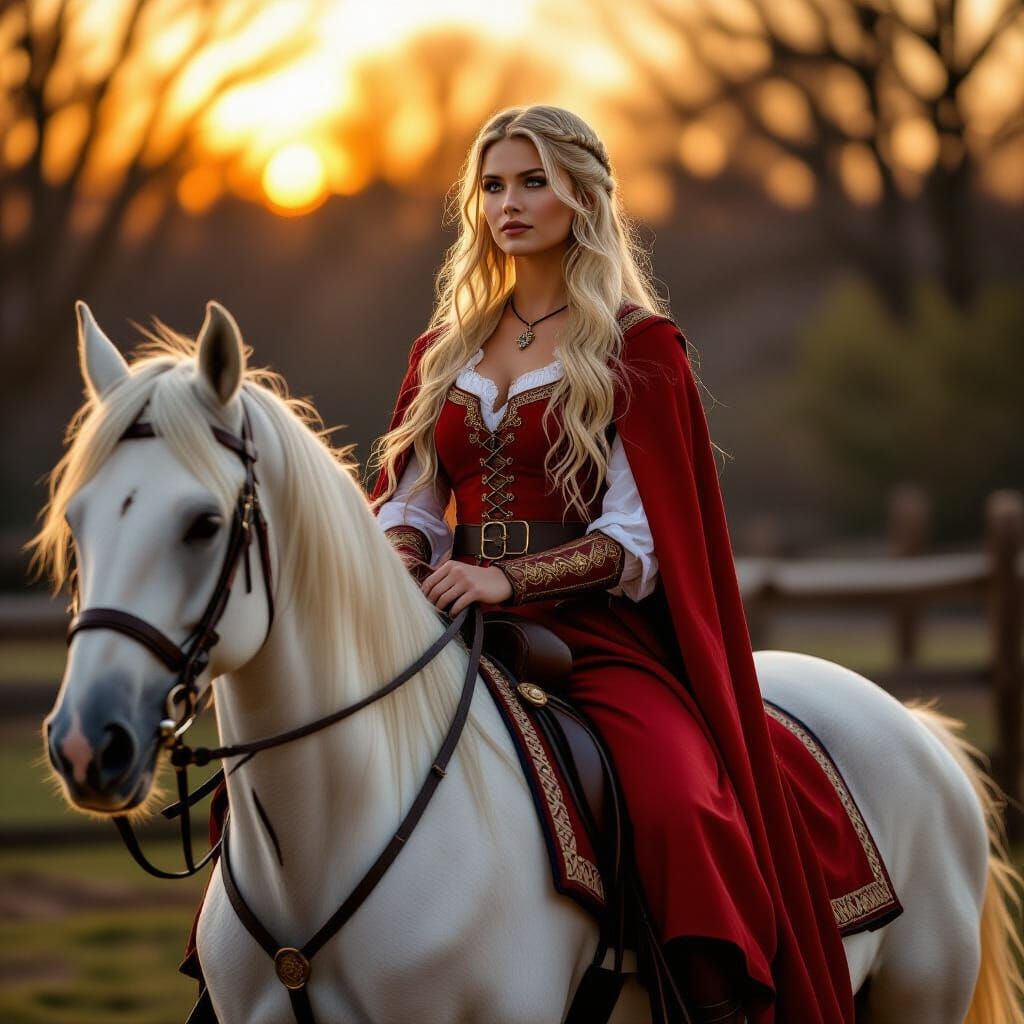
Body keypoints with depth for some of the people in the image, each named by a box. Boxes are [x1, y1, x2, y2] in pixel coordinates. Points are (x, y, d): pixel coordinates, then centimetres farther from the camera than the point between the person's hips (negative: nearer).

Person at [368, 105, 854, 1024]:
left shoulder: (637, 348, 3)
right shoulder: (446, 350, 19)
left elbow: (638, 537, -5)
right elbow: (408, 501, 17)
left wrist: (507, 577, -19)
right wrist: (397, 562, -7)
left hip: (598, 628, -5)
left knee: (678, 806, -33)